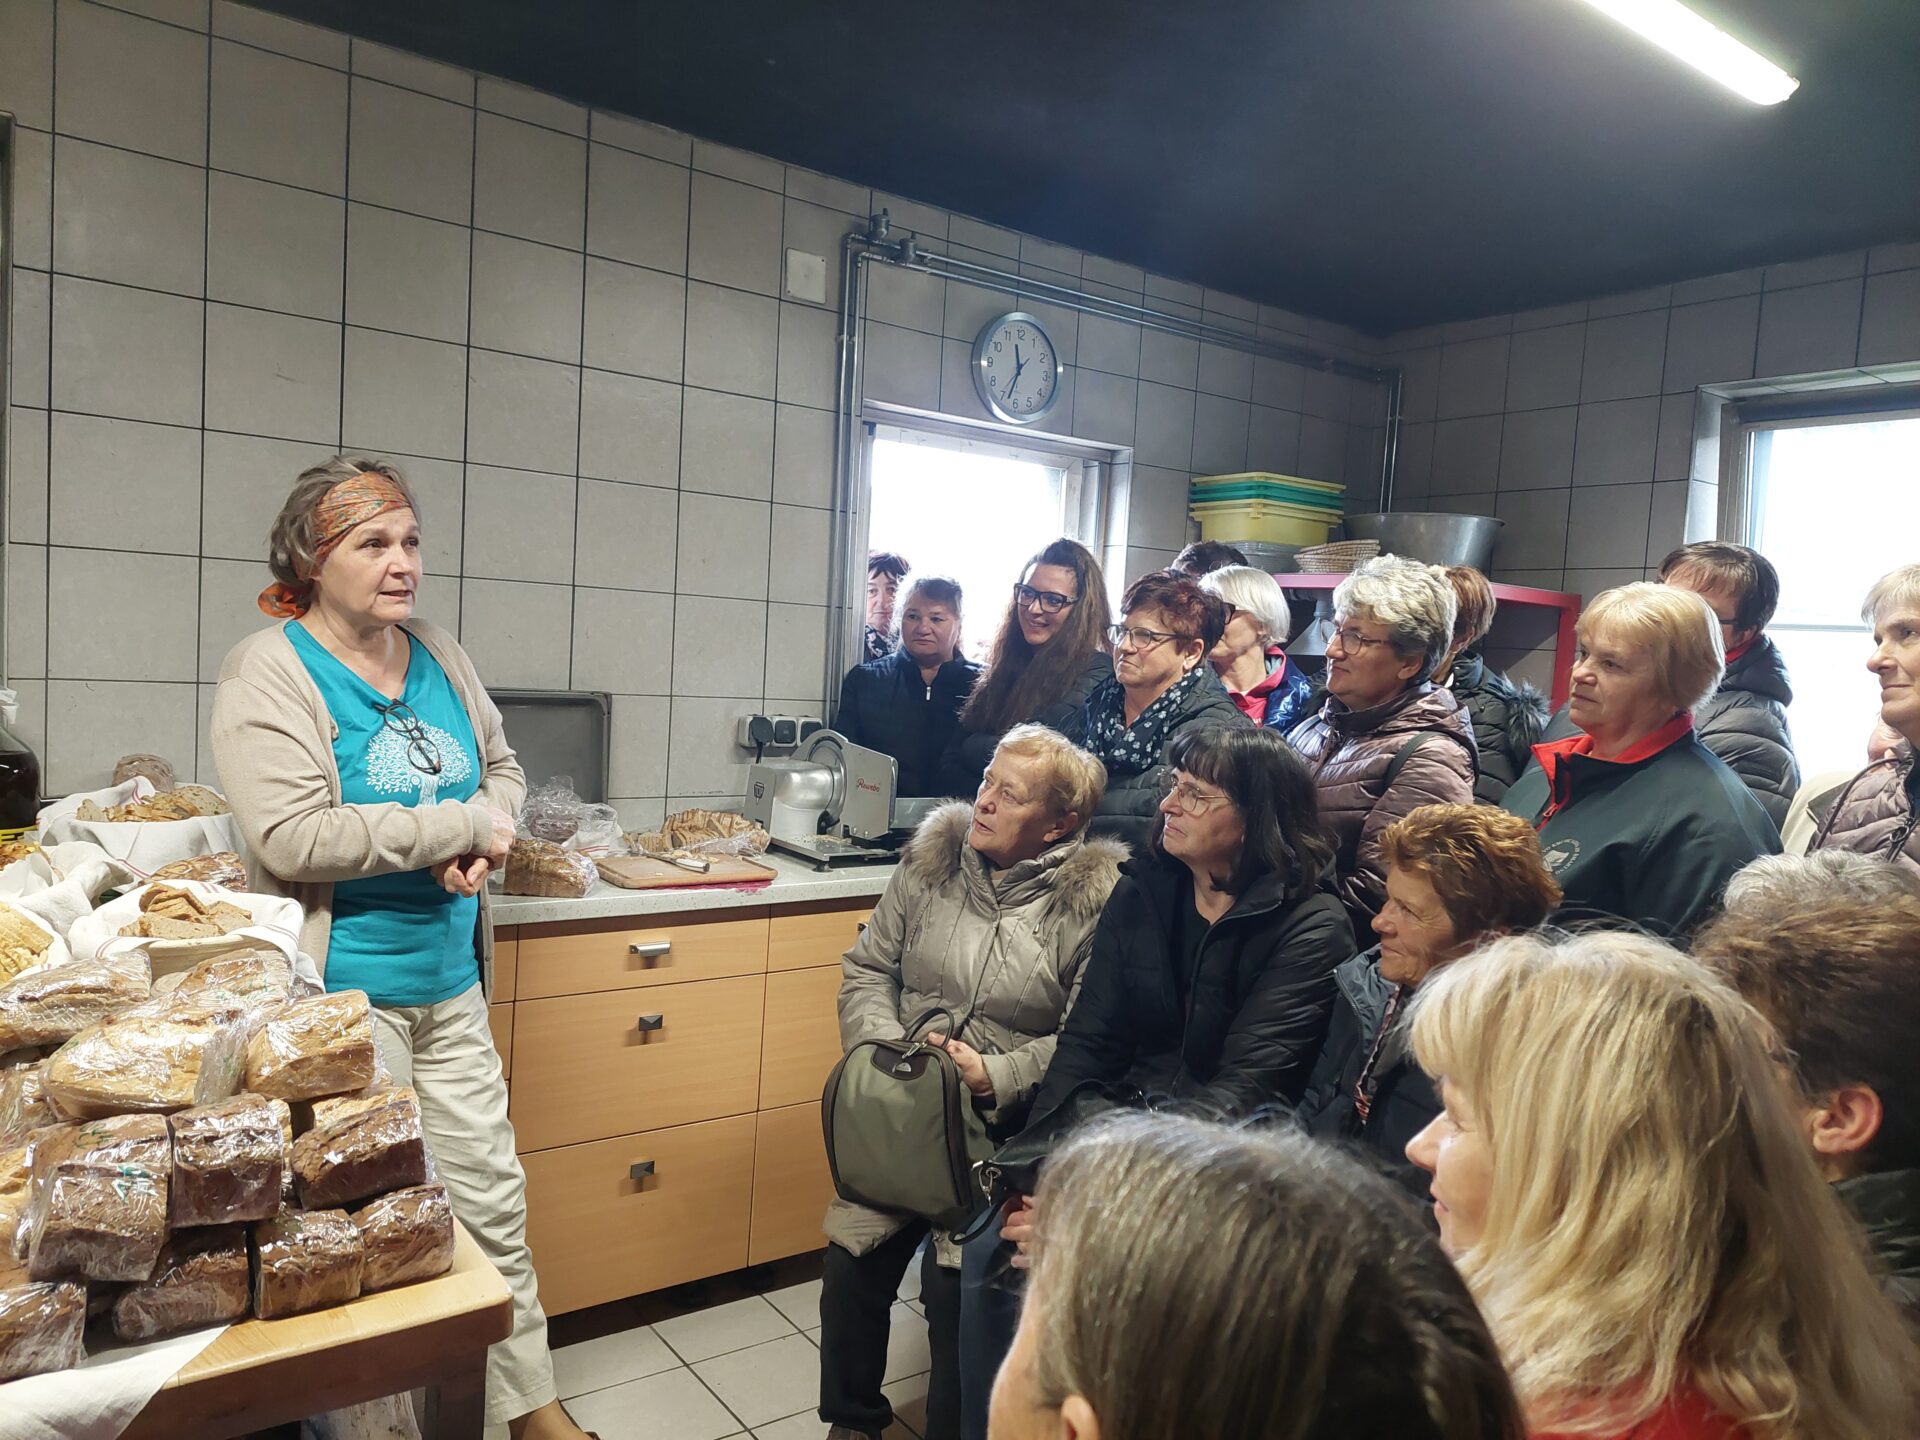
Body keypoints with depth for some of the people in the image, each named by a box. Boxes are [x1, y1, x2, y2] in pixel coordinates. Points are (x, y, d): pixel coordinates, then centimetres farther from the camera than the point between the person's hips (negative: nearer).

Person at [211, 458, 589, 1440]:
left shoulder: (439, 657, 7)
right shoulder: (268, 674, -12)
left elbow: (502, 767, 16)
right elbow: (292, 838, -23)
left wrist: (489, 833, -7)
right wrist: (460, 825, -19)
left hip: (450, 981, 6)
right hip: (342, 995, -6)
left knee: (492, 1198, 14)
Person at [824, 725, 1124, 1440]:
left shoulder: (1093, 902, -12)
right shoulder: (931, 862, 1)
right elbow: (867, 970, 6)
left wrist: (998, 1076, -21)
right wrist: (888, 1048, -9)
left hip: (1005, 1136, -4)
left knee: (955, 1288, -11)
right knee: (850, 1269, 5)